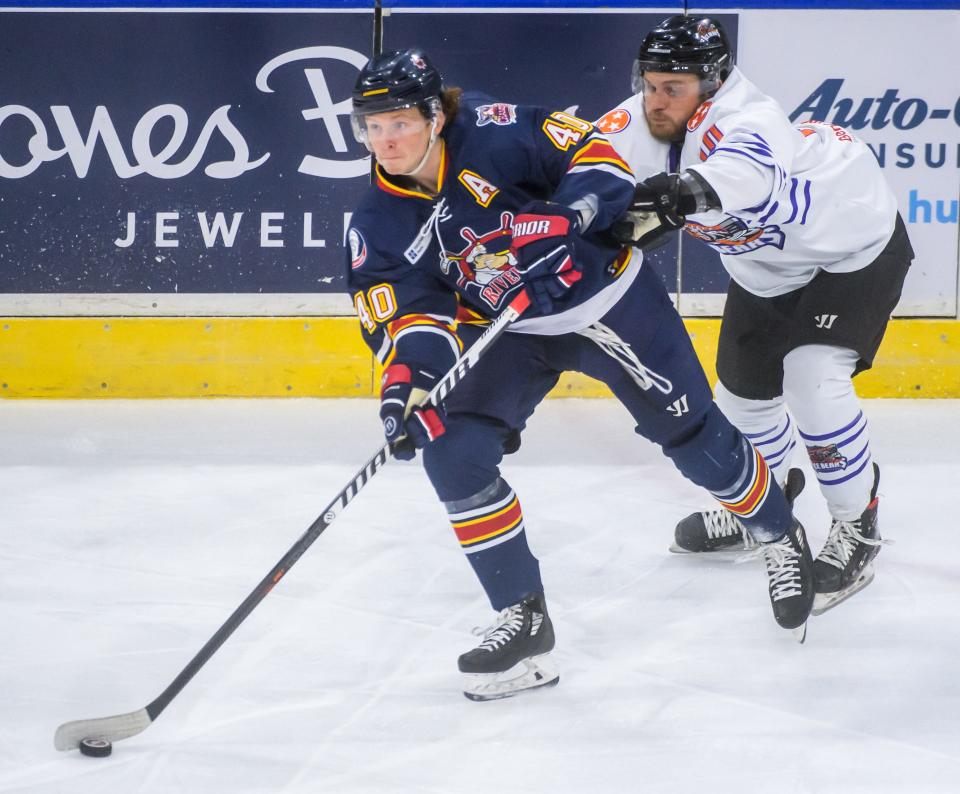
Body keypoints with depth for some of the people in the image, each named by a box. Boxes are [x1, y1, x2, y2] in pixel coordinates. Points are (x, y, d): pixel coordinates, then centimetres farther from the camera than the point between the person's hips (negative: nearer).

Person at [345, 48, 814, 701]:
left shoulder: (492, 134, -24)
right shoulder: (378, 228, -11)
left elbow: (595, 154, -21)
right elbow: (408, 312, -15)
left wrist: (570, 212, -39)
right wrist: (406, 377, -35)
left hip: (606, 297, -4)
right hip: (508, 330, 4)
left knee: (693, 435, 6)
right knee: (454, 452, -17)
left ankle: (781, 537, 36)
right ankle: (523, 621, -6)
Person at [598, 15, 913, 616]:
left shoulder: (745, 119, -40)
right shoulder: (641, 124, -17)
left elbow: (747, 170, -62)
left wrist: (689, 191, -80)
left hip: (854, 245, -8)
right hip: (768, 267, 8)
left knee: (813, 377, -23)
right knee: (743, 387, 15)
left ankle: (858, 528, -4)